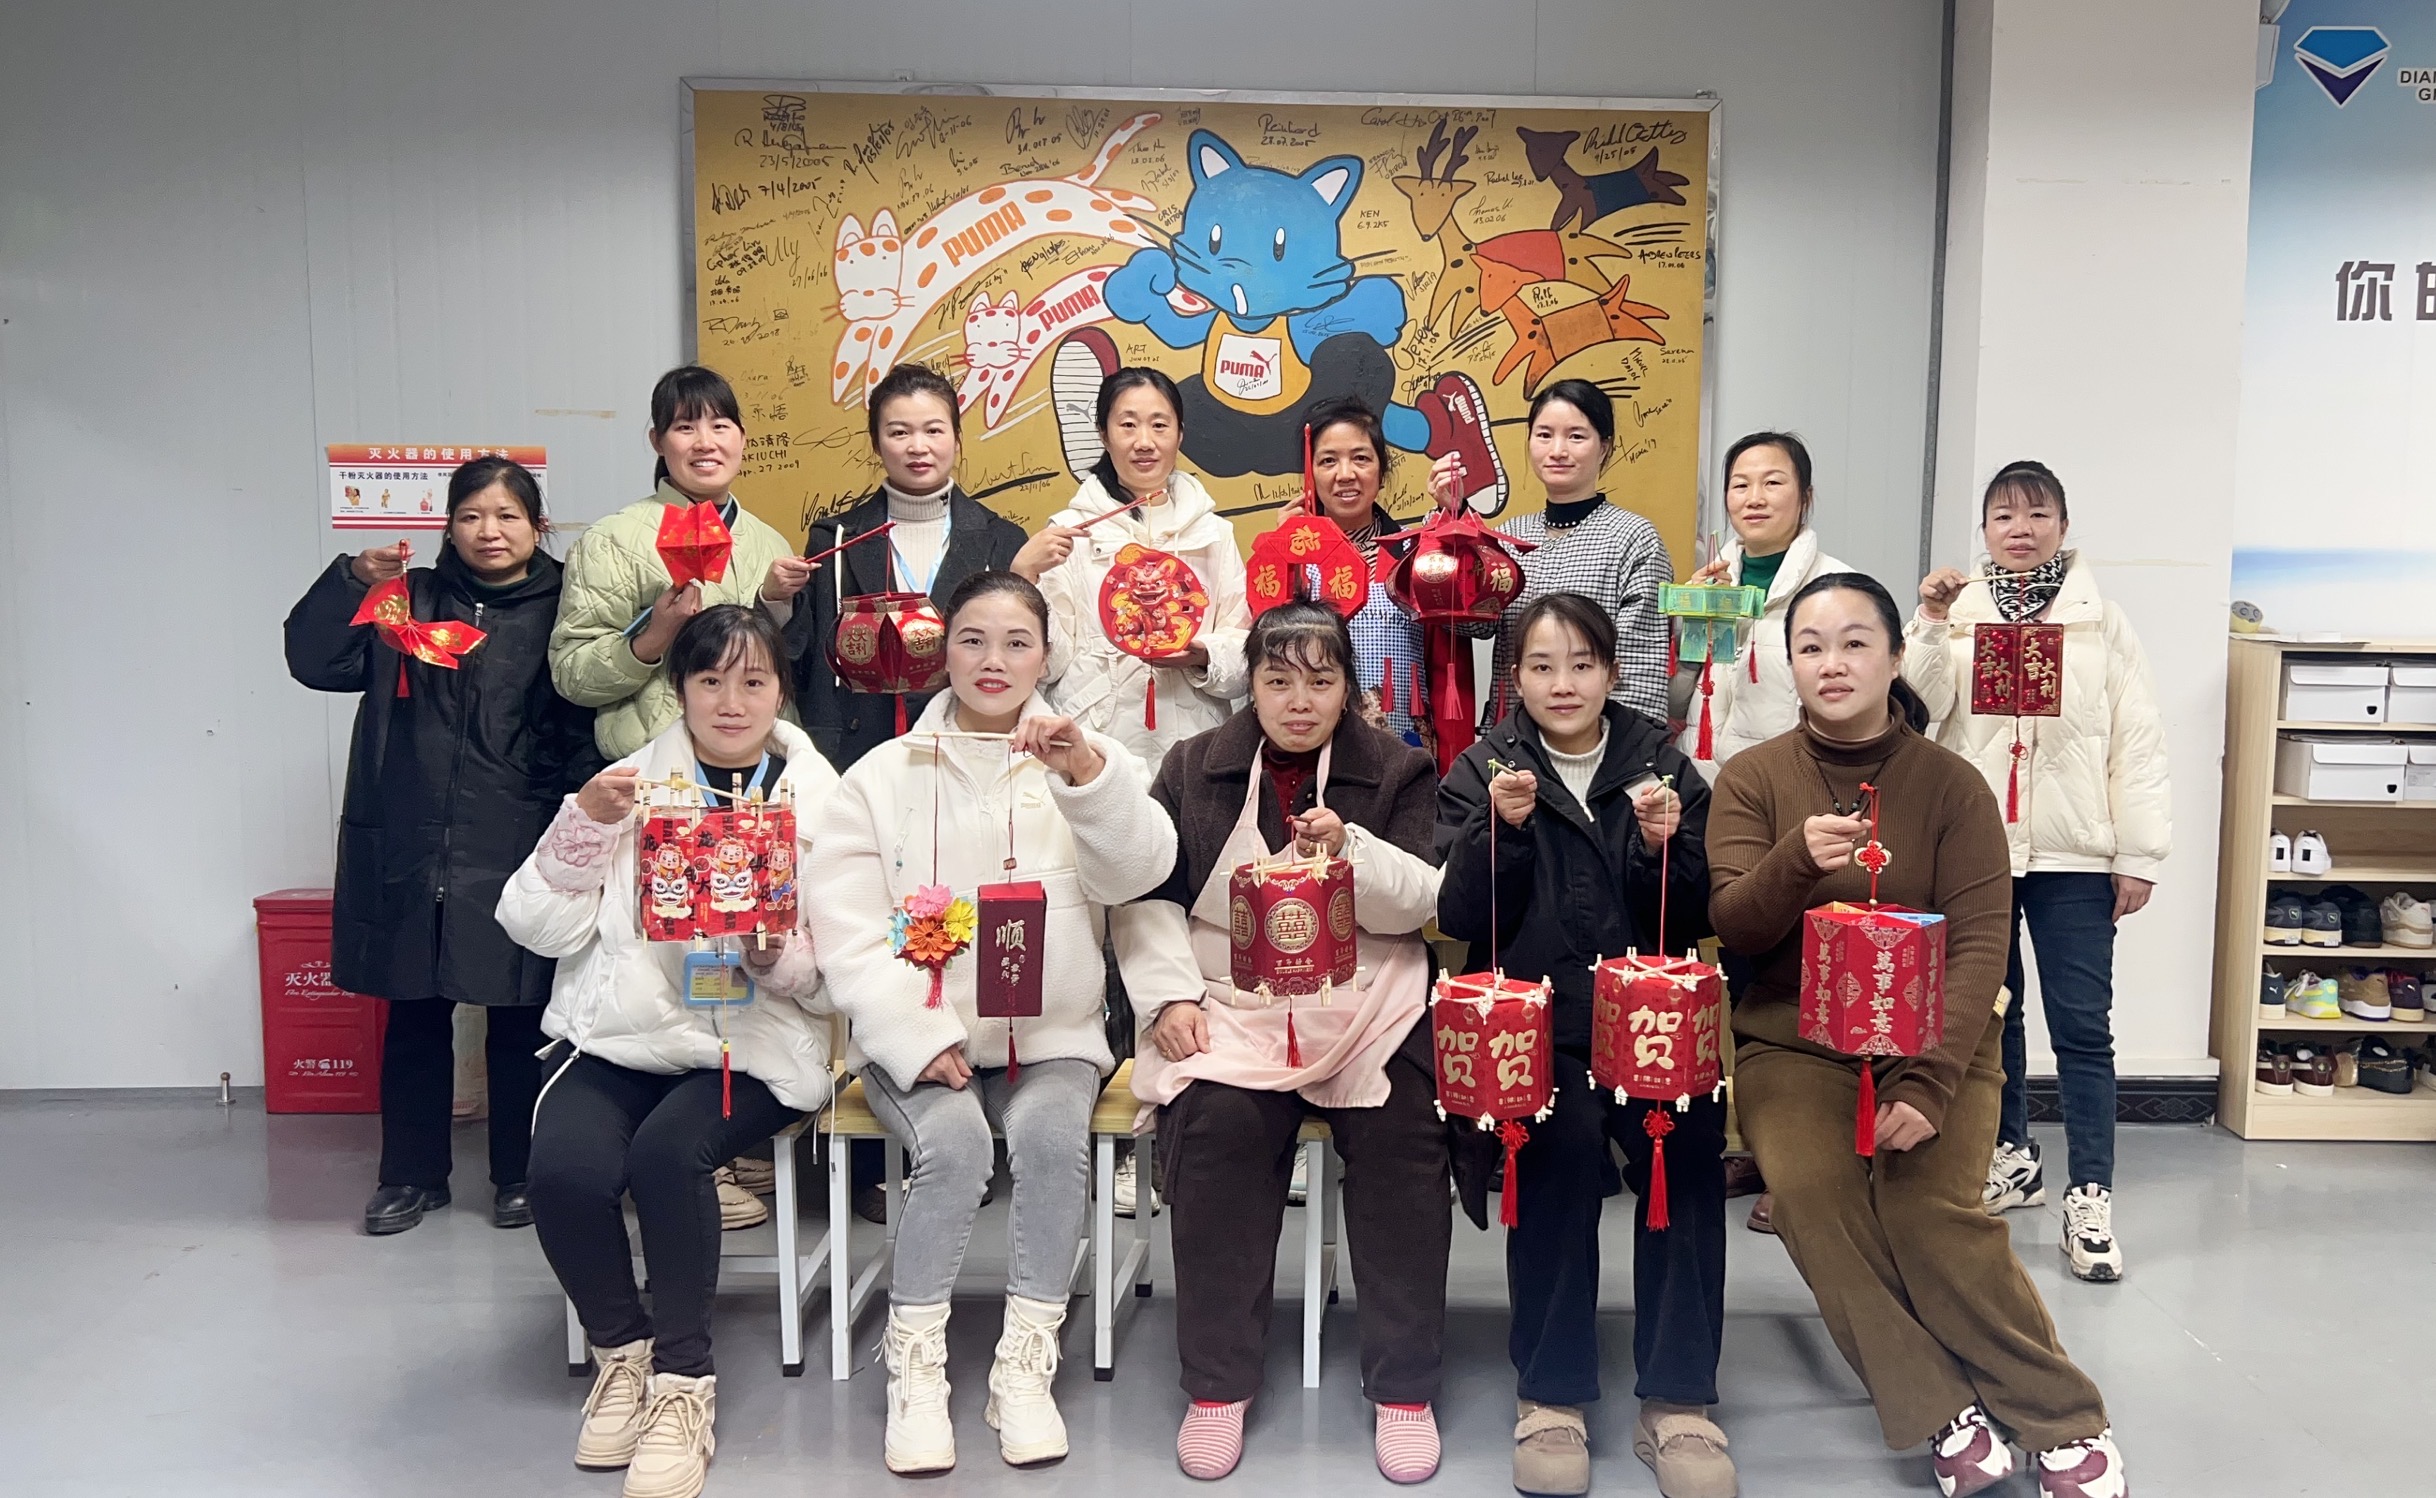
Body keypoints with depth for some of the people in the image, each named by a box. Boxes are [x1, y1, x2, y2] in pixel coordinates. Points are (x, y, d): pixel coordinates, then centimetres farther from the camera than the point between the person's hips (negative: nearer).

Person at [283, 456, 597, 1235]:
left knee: (519, 1015, 6)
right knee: (414, 1013, 10)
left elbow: (586, 730, -3)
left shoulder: (560, 610, 2)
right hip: (410, 850, 2)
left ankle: (519, 1173, 21)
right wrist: (354, 581, -9)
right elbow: (315, 661, 4)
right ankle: (412, 1172, 24)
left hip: (515, 855, -2)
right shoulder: (410, 598, 9)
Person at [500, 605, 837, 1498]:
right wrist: (584, 822, -10)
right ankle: (620, 1348, 5)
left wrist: (776, 956, -20)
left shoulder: (820, 797, 4)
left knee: (666, 1151, -30)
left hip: (756, 1043, -2)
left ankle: (683, 1376, -7)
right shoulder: (632, 782, 9)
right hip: (621, 1031, 2)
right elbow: (540, 927, 4)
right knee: (565, 1165, -25)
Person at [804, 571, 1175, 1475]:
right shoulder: (884, 775, 8)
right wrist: (917, 1040, -14)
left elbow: (1137, 872, -9)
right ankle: (913, 1368, -12)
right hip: (919, 1037, 0)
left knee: (1051, 1131, -28)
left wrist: (1090, 775, -28)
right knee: (954, 1140, -28)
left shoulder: (1082, 761, 9)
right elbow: (845, 926, -1)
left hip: (1051, 1034, 1)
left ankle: (1026, 1365, -13)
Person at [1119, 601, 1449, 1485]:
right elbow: (1149, 898, 7)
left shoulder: (1396, 771, 9)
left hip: (1368, 1005, 0)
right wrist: (1169, 996, -7)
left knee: (1402, 1144, -24)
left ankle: (1403, 1387, -6)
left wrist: (1352, 851, -18)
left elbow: (1421, 901, 0)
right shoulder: (1194, 767, 11)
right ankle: (1217, 1384, -10)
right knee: (1213, 1132, -27)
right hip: (1228, 1005, 0)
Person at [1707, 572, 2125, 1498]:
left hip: (1934, 1045, -1)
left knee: (1931, 1213, -23)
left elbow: (1979, 945, -7)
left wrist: (1928, 1083, -20)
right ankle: (1944, 1416, -10)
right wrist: (1796, 861, -28)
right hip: (1791, 1044, 1)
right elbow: (1734, 926, -6)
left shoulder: (1952, 785, -1)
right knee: (1811, 1190, -25)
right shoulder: (1753, 778, 2)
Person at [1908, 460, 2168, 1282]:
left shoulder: (2103, 621, 3)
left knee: (2081, 1023, -3)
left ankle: (2090, 1196, 3)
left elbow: (2138, 743, 1)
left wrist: (2139, 856, -3)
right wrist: (1931, 625, -16)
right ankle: (2010, 1156, 29)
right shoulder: (1955, 613, 5)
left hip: (2073, 857, -2)